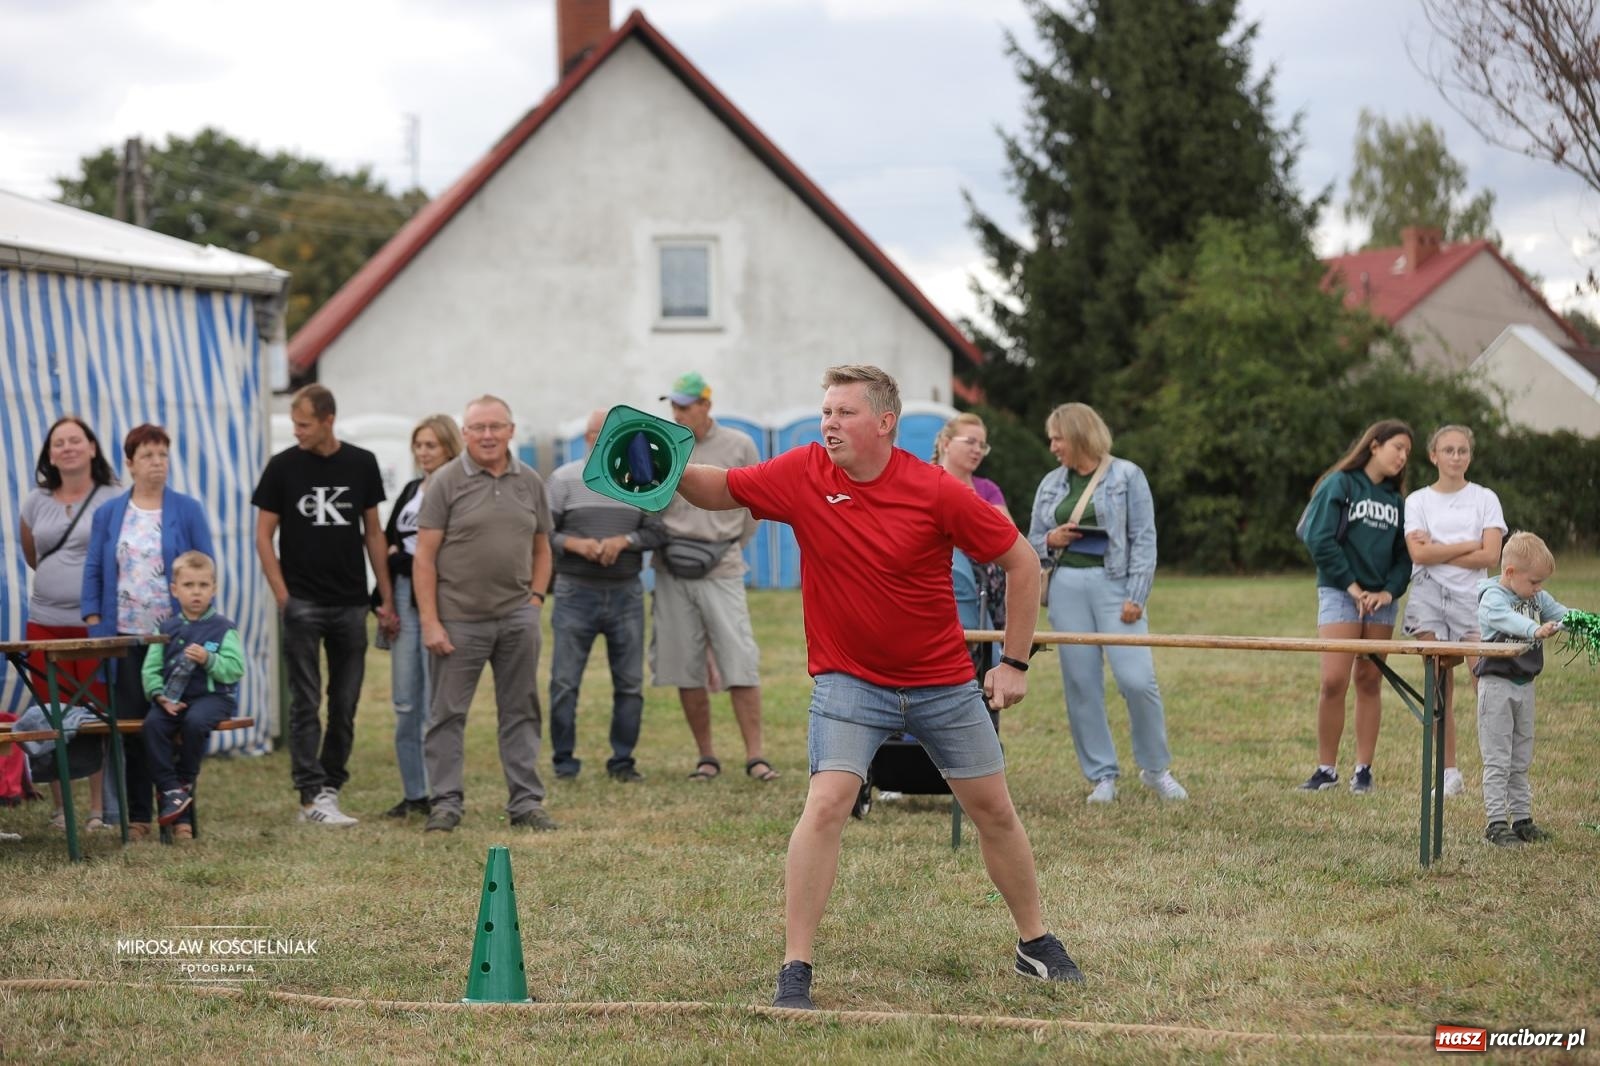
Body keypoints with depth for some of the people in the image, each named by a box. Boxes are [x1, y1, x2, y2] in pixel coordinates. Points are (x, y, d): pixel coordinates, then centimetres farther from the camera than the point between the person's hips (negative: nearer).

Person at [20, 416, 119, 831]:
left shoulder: (111, 502, -3)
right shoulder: (36, 503, 10)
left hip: (96, 624, -4)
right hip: (45, 622, 4)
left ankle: (100, 811, 1)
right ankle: (60, 809, 9)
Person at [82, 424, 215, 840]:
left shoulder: (188, 510, 2)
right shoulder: (108, 514, 8)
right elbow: (94, 571, 8)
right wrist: (94, 624, -1)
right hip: (125, 637, 2)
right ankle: (137, 816, 9)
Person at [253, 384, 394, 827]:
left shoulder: (361, 464, 4)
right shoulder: (283, 466, -2)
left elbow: (373, 532, 10)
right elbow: (264, 535, 0)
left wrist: (386, 598, 5)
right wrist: (282, 596, -8)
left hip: (350, 603, 3)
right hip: (303, 603, -3)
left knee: (345, 703, 6)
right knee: (306, 702, -4)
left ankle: (331, 785, 16)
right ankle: (312, 796, -5)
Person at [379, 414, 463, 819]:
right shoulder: (411, 491, 18)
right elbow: (387, 544, 19)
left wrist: (402, 557, -2)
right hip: (404, 599, 7)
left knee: (437, 703, -6)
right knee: (405, 703, 6)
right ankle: (413, 793, 12)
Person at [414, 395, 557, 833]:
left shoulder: (530, 482, 9)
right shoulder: (447, 481, -3)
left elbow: (541, 549, 18)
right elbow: (424, 556, -6)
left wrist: (536, 598, 3)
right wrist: (430, 622, -11)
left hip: (517, 617, 3)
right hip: (459, 619, -3)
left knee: (520, 711, 7)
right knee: (448, 714, 1)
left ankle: (526, 802, 14)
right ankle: (446, 803, 9)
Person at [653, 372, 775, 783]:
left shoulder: (739, 447, 3)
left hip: (721, 569, -1)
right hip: (672, 572, 1)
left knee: (741, 663, -8)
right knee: (686, 670, 3)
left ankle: (755, 756, -5)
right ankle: (706, 757, 11)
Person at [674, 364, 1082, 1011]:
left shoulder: (935, 492, -15)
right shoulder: (802, 475, -9)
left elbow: (1021, 561, -6)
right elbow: (718, 490, 1)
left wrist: (1015, 662, -6)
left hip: (943, 680, 0)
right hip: (849, 681, 0)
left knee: (994, 811, 10)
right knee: (826, 805, -19)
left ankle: (1035, 944, 31)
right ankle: (794, 971, -14)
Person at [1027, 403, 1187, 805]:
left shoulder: (1127, 476, 1)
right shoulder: (1051, 484, 14)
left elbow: (1143, 539, -2)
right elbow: (1032, 542, 21)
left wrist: (1136, 596, -11)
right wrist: (1051, 540, -3)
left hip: (1114, 583, -4)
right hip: (1067, 587, 4)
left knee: (1137, 680, -12)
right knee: (1081, 685, 1)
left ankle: (1156, 769, 7)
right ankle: (1102, 777, 9)